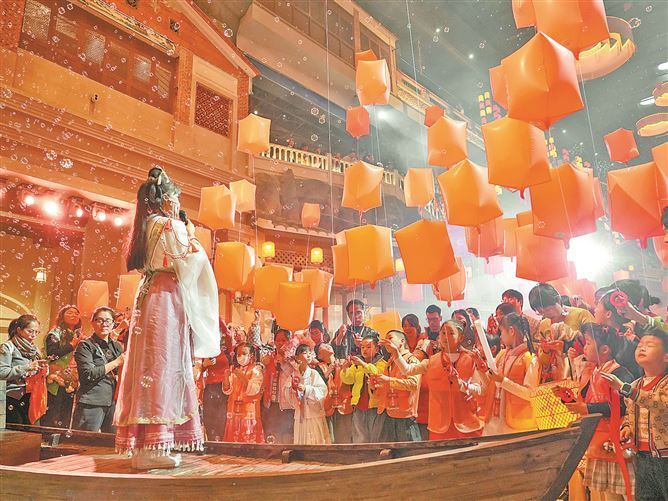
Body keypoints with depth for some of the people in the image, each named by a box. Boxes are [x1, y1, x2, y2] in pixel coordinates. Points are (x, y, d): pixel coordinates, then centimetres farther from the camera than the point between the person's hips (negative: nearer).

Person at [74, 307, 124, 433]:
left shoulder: (117, 346, 16)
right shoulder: (85, 345, 1)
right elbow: (88, 374, -12)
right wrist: (116, 362, -11)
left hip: (113, 403, 5)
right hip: (91, 403, -5)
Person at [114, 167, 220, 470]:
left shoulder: (146, 226, 17)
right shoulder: (171, 225, -7)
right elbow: (189, 262, -11)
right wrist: (192, 237, 7)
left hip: (148, 297, 9)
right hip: (167, 299, -9)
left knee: (148, 366, 8)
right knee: (163, 366, -8)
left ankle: (141, 445, 14)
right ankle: (151, 448, -7)